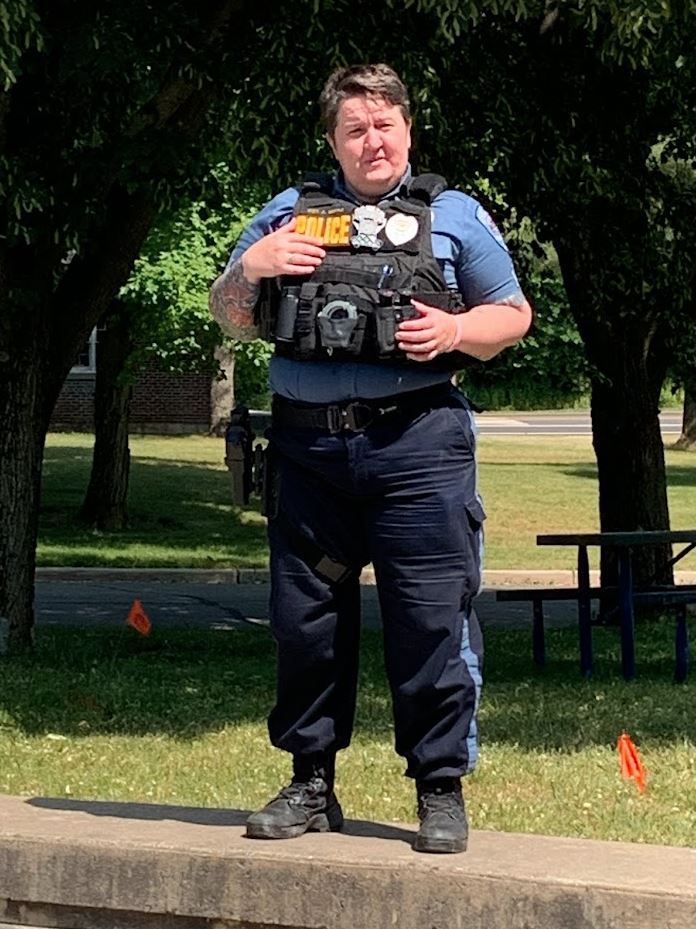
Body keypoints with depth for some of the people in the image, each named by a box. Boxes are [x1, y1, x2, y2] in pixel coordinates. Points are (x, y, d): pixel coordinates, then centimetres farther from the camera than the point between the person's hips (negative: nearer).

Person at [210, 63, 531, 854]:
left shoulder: (455, 216, 11)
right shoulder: (289, 212, 16)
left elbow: (512, 315, 12)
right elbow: (227, 317, 19)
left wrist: (454, 330, -8)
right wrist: (249, 267, -3)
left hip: (417, 444, -2)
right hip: (308, 447, 3)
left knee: (431, 621, -5)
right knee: (306, 618, 7)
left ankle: (441, 790, 4)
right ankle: (311, 784, 18)